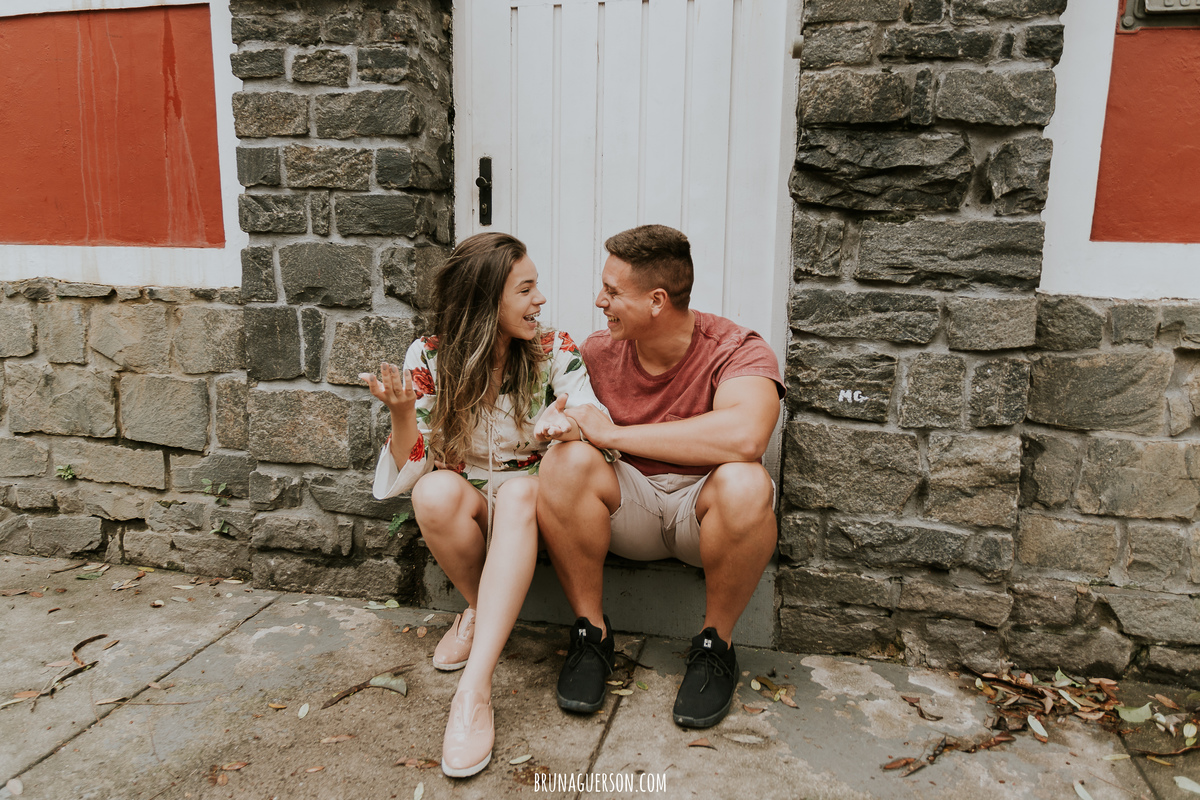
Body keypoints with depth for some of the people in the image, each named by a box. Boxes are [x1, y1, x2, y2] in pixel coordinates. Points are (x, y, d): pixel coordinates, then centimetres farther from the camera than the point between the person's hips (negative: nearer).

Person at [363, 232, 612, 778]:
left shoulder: (553, 350, -6)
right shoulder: (429, 359, -7)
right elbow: (410, 470, -8)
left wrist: (573, 424, -39)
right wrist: (401, 411, -28)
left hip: (531, 504, 0)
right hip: (463, 505, 1)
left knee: (519, 491, -35)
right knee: (435, 492, -33)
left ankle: (474, 690, -36)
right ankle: (480, 609, -4)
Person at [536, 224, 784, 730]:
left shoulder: (738, 351, -15)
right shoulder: (598, 352, 0)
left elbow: (744, 436, -37)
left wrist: (613, 434, -29)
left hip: (703, 510, -2)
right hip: (628, 508, 3)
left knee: (745, 484, -35)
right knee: (566, 460, -26)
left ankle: (715, 645, -9)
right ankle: (591, 633, -8)